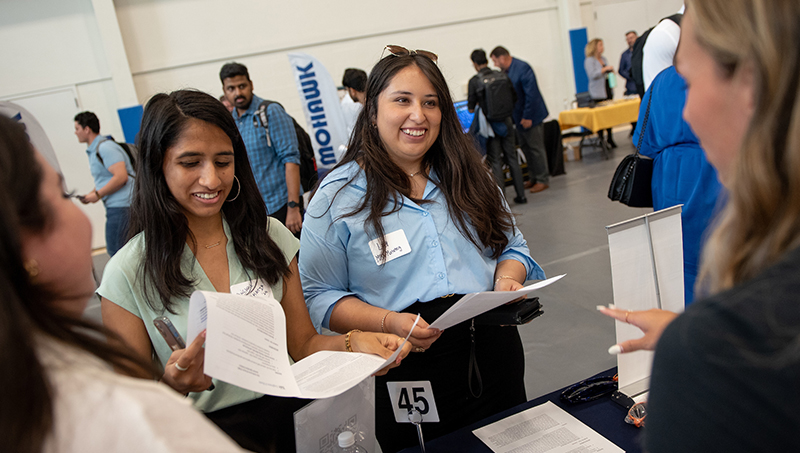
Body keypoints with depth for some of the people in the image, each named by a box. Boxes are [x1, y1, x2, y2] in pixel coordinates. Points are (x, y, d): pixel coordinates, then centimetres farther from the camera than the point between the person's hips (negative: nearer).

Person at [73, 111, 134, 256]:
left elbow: (121, 177, -23)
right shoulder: (93, 151, 20)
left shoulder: (105, 148, -12)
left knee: (115, 250, -8)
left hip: (121, 205, -10)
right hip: (115, 206, 10)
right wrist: (90, 195, 11)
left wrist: (98, 195, -15)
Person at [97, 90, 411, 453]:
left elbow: (302, 345, 8)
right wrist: (172, 385, -21)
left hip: (290, 418, 2)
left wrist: (352, 342, -12)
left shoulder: (270, 236, 6)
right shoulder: (128, 274, -5)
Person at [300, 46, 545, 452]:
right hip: (404, 372, -4)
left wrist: (508, 278, -9)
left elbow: (512, 246, 14)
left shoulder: (468, 175, 8)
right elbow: (319, 297, -7)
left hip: (492, 355, 5)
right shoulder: (338, 196, -6)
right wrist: (389, 323, -21)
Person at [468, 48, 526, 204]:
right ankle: (521, 194, 17)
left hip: (490, 124, -3)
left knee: (495, 161, 3)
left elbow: (471, 108, -5)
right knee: (512, 157, 12)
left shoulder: (474, 81, -10)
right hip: (506, 122, 4)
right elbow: (514, 98, 9)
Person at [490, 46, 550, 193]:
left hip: (531, 116, -9)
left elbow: (531, 93, -23)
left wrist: (527, 116, -23)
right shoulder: (506, 71, 8)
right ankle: (533, 178, 27)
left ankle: (543, 180, 7)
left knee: (536, 148, -2)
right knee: (525, 147, 15)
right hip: (519, 117, 9)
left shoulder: (522, 68, -19)